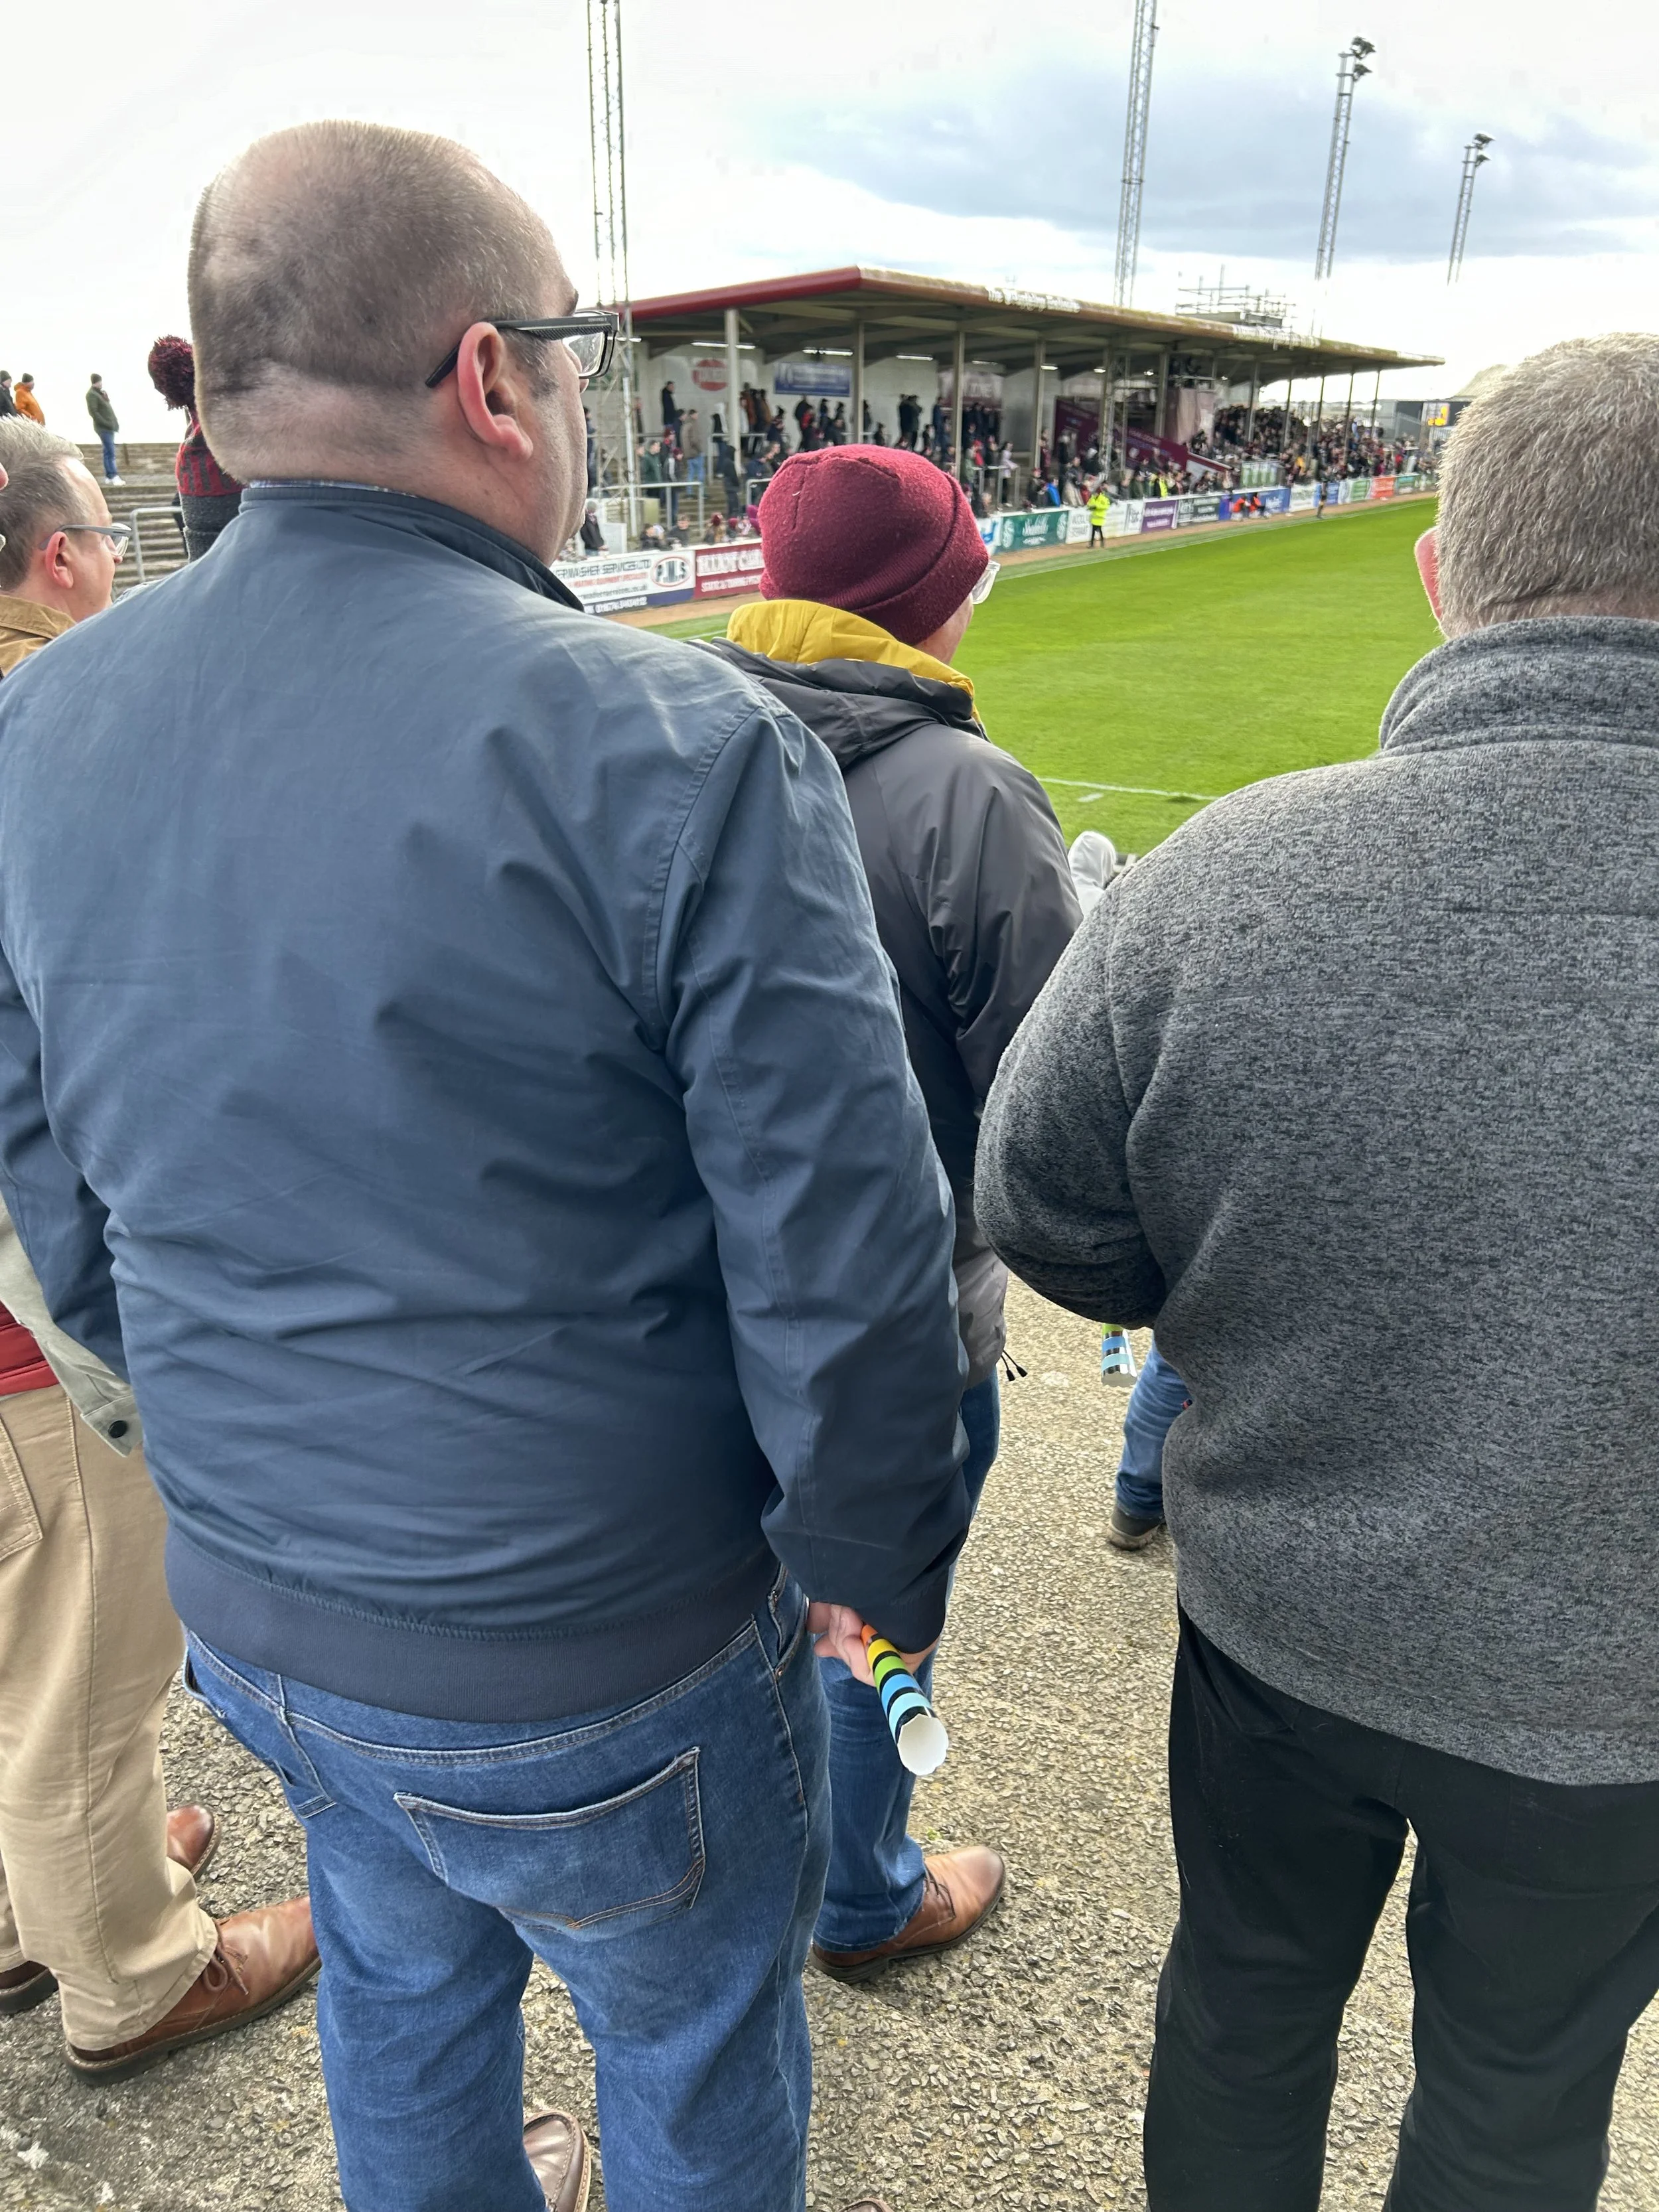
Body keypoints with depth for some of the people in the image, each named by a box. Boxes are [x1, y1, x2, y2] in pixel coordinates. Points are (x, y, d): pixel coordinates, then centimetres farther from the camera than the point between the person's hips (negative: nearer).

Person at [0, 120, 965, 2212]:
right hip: (602, 1659, -5)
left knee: (398, 1997, 33)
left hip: (250, 1606, 6)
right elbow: (840, 1256, -22)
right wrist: (870, 1559, -3)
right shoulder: (673, 749, -26)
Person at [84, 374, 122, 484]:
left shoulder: (100, 393, 18)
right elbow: (93, 412, -17)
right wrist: (106, 423, -20)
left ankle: (109, 476, 12)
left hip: (109, 427, 9)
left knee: (108, 453, 9)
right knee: (110, 453, -13)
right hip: (104, 428, -9)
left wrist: (113, 423, 9)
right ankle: (114, 476, -16)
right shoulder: (92, 394, -10)